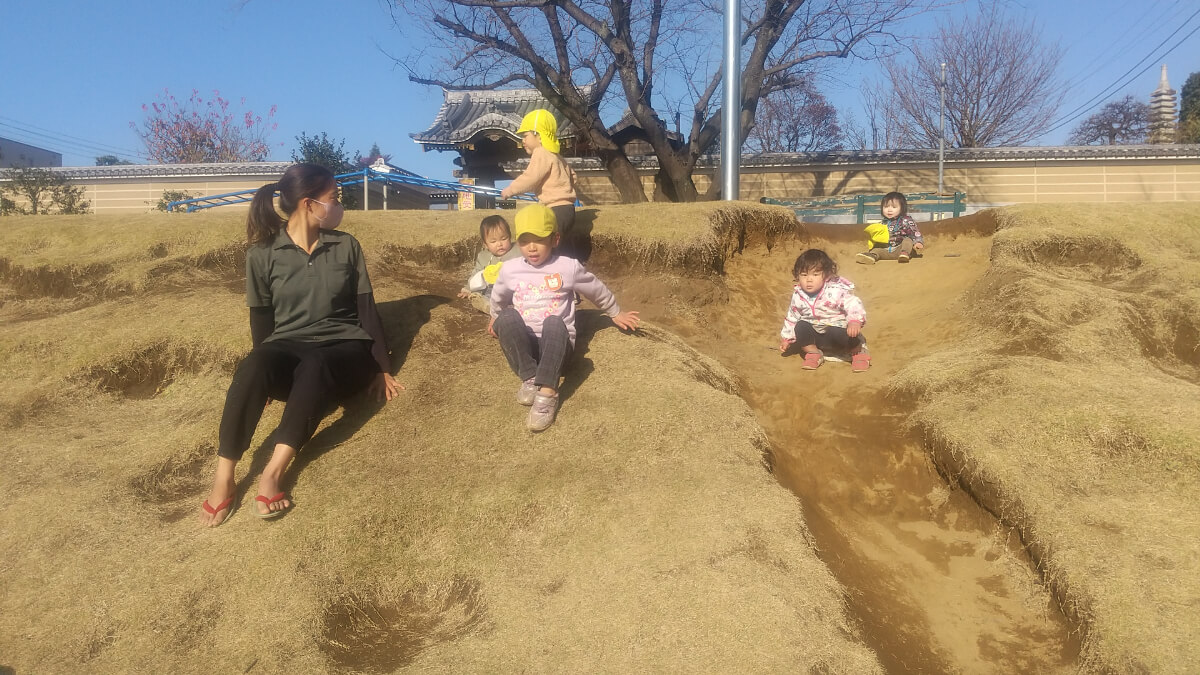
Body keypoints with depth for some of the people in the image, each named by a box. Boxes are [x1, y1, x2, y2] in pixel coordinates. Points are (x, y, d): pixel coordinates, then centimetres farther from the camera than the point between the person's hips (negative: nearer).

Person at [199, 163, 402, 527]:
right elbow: (261, 319, 6)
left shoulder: (346, 246, 6)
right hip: (289, 349, 0)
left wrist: (382, 369, 2)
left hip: (345, 349, 0)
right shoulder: (262, 253, 2)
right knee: (252, 365, -35)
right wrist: (267, 375, -2)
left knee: (314, 365, -37)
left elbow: (366, 309, 6)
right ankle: (224, 476, -38)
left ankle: (273, 473, -44)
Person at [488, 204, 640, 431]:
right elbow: (498, 298, 27)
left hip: (556, 344, -2)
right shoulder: (510, 269, 3)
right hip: (524, 344, 2)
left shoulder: (569, 267, -1)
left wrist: (615, 313, 28)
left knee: (554, 323, -38)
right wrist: (496, 317, 41)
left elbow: (597, 290, 16)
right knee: (506, 318, -31)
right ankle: (529, 379, -28)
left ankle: (547, 392, -44)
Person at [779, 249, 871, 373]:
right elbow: (792, 318, 9)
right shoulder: (798, 296, -6)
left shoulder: (835, 291, -22)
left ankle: (858, 352, -3)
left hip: (838, 329, -4)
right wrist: (786, 338, 15)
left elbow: (853, 305, -26)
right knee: (801, 327, -22)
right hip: (816, 337, 4)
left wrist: (855, 321, -46)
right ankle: (814, 353, -1)